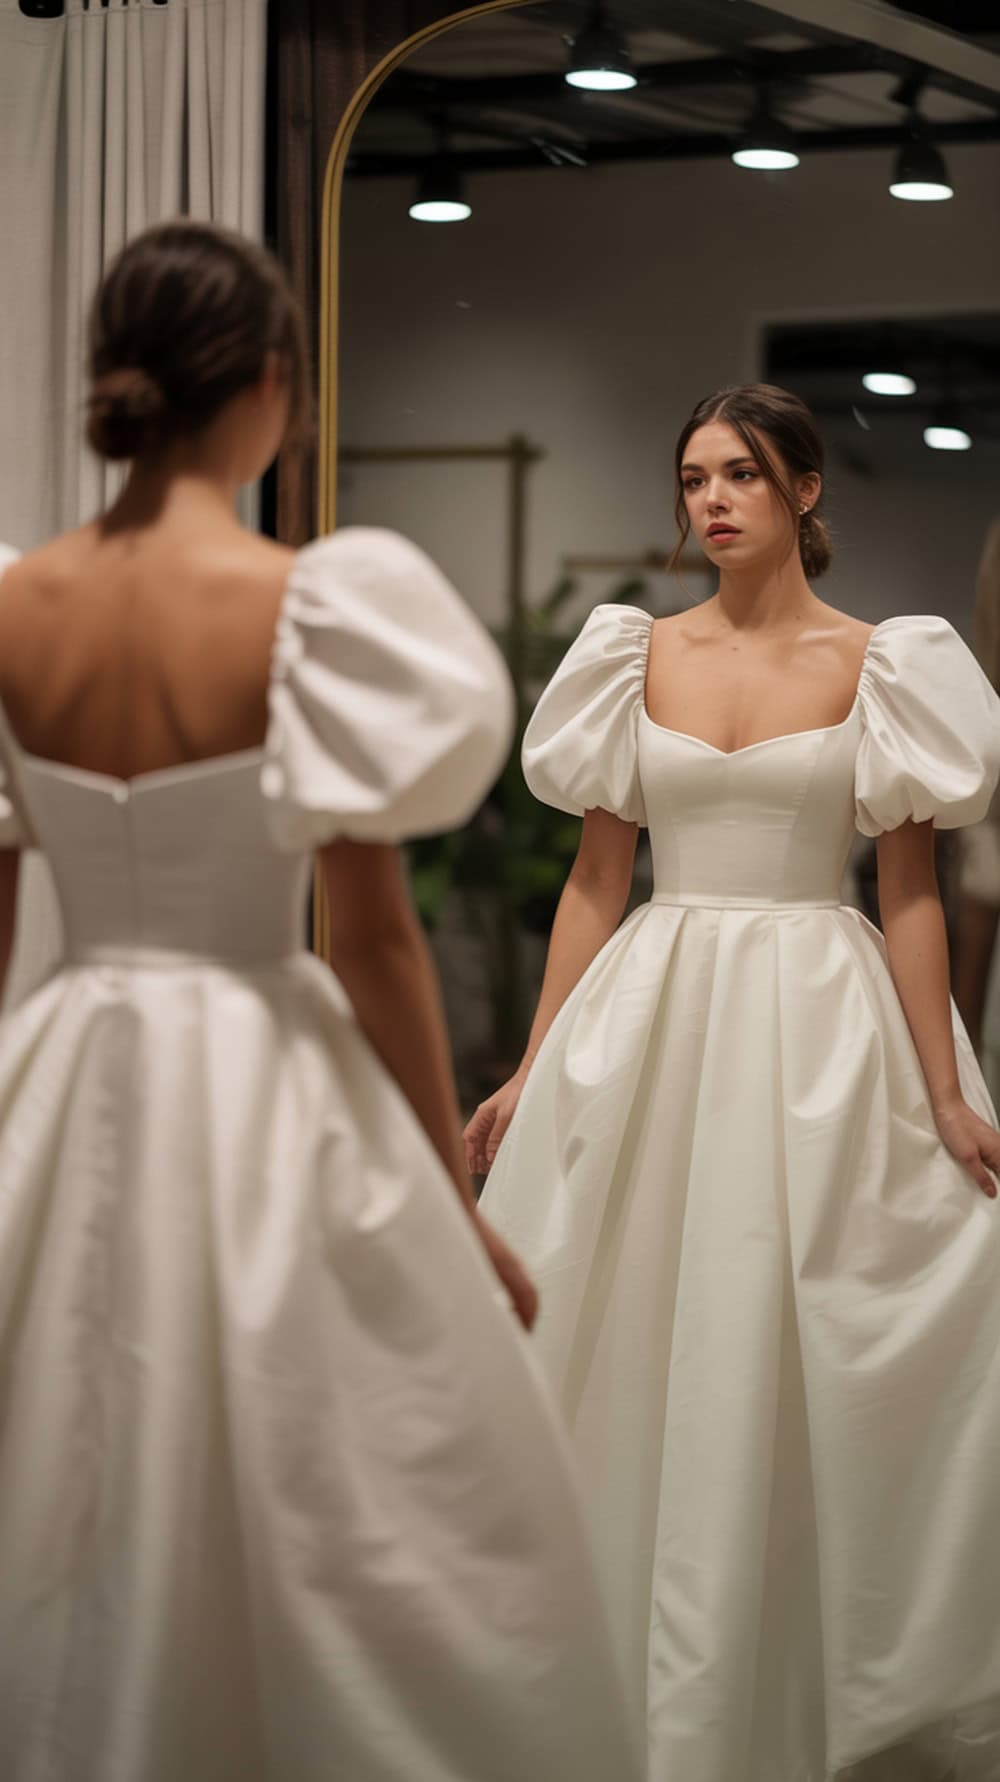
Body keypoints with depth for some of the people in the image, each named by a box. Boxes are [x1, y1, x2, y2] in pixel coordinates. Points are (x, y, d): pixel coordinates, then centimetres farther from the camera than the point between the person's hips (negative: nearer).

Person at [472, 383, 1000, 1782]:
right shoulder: (640, 655, 7)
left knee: (789, 1365, 0)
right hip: (648, 1019, 3)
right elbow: (596, 874, 8)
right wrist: (531, 1073, 5)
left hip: (820, 1024, -3)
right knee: (630, 1354, 5)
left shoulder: (874, 664, 0)